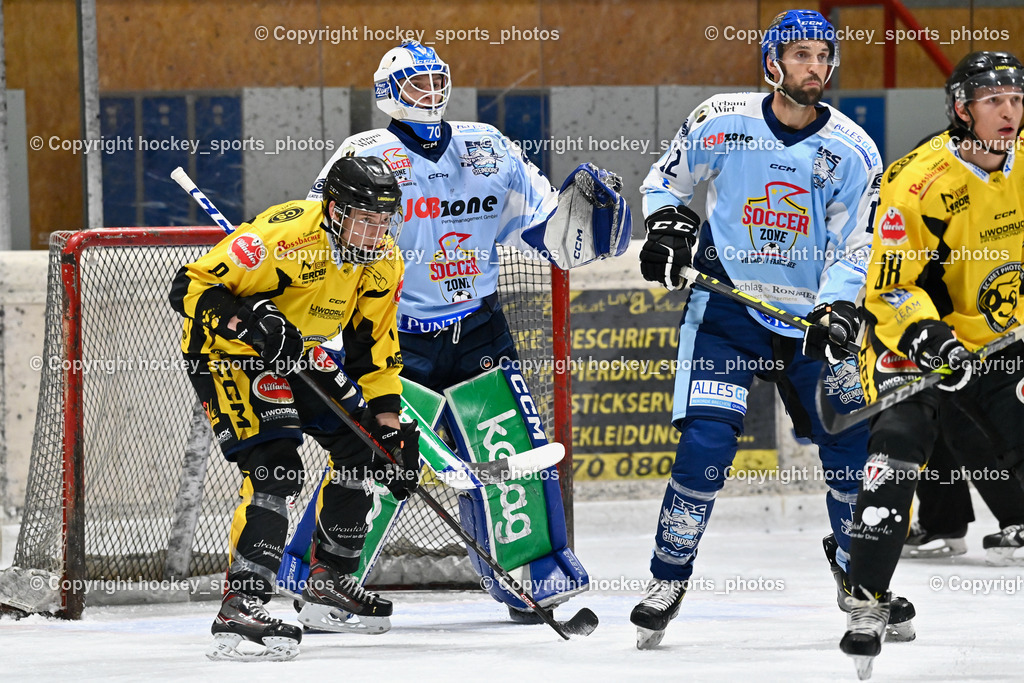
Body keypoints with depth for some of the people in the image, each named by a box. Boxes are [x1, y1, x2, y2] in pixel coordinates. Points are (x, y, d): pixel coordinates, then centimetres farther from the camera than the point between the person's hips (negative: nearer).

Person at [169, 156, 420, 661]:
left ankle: (331, 572, 28)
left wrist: (389, 428, -1)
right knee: (274, 467, -23)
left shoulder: (382, 263, -5)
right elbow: (190, 287, -28)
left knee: (358, 444, 11)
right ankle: (240, 606, -27)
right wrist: (250, 321, -41)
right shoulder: (282, 235, -30)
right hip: (225, 351, -9)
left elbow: (374, 349, 4)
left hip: (297, 353, 9)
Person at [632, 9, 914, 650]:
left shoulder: (853, 151, -6)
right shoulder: (722, 121, -7)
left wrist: (836, 311, -23)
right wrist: (668, 226, -9)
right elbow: (667, 179, 10)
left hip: (809, 314, 2)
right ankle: (669, 577, 1)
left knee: (853, 442, 1)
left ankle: (856, 570, 25)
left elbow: (852, 246, -7)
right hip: (725, 305, -2)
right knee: (706, 443, -15)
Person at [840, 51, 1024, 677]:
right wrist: (928, 338, -34)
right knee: (900, 441, -23)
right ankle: (868, 603, -20)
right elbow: (889, 289, -20)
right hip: (919, 338, -5)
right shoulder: (920, 183, -22)